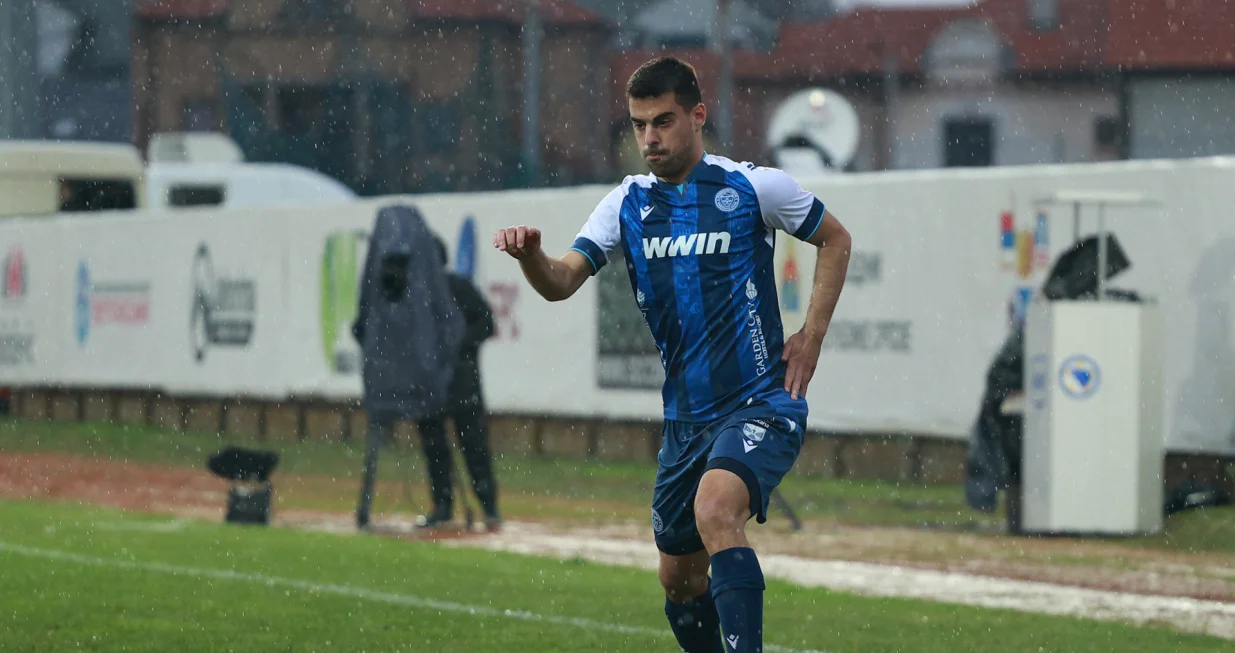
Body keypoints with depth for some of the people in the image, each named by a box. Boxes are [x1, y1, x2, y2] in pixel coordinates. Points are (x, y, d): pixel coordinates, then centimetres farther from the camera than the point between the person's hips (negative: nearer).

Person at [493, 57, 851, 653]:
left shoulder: (753, 188, -5)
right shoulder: (627, 204, 5)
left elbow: (835, 240, 10)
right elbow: (562, 281, -6)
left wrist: (811, 337, 2)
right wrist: (530, 255, -29)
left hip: (760, 405, -6)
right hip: (685, 418, 6)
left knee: (715, 509, -33)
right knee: (680, 581, 11)